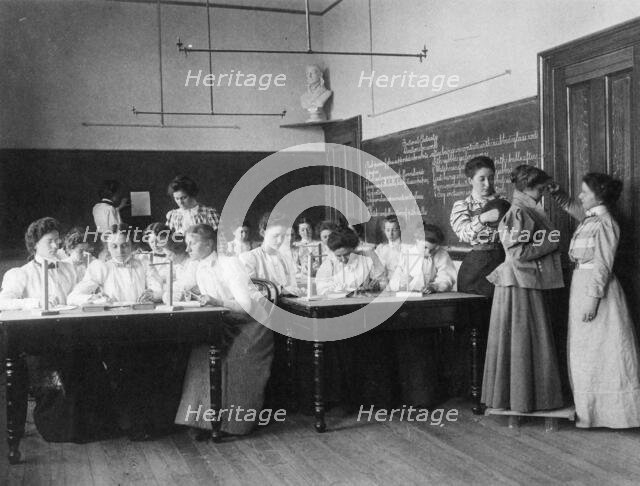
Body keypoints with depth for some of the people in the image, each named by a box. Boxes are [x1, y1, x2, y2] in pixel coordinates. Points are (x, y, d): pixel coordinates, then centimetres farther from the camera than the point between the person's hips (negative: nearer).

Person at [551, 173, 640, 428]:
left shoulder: (605, 224, -15)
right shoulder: (589, 218, 10)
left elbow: (603, 265, -19)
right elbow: (571, 206, 31)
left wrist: (593, 297, -22)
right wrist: (556, 193, 14)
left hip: (596, 286, -9)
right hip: (581, 285, 9)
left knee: (601, 350, -3)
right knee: (585, 351, 13)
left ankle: (605, 410, 5)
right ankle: (589, 407, 22)